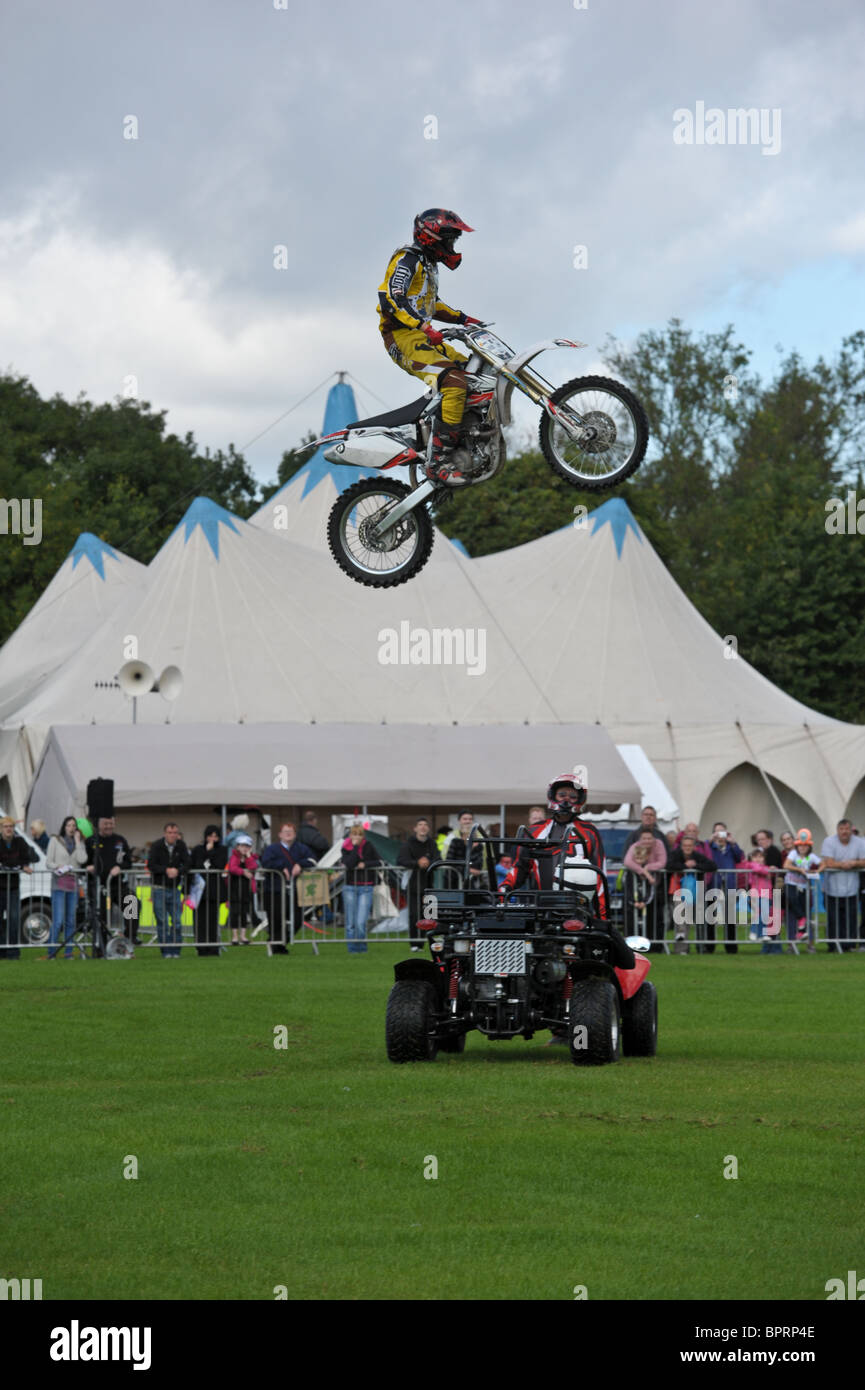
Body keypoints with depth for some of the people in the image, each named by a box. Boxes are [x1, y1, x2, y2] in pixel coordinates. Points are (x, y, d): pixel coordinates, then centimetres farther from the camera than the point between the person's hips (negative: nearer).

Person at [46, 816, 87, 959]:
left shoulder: (80, 843, 13)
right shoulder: (55, 840, 6)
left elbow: (82, 860, -4)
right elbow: (49, 862, 2)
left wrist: (77, 841, -1)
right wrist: (59, 868, -15)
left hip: (73, 883, 3)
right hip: (59, 883, -3)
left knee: (70, 920, 3)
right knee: (58, 920, -12)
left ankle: (68, 951, 7)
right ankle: (52, 951, -9)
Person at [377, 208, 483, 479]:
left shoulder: (428, 263, 23)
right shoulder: (407, 259, -9)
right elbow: (391, 298, -23)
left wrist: (462, 319, 24)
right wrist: (423, 327, -30)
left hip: (421, 336, 11)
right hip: (403, 337, -11)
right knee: (453, 382, -27)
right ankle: (440, 461, -34)